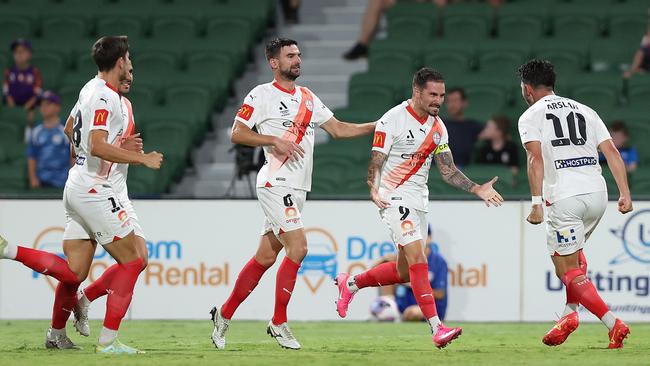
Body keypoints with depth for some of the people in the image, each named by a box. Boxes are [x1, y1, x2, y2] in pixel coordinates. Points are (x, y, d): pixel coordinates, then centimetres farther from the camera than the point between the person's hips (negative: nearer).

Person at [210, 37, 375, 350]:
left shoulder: (308, 98, 17)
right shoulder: (262, 95, -5)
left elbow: (338, 129, 18)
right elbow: (236, 134, -8)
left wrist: (376, 126, 7)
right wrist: (275, 141, -18)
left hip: (298, 188, 7)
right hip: (276, 184, -7)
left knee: (266, 256, 9)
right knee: (298, 248, -16)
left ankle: (225, 314, 20)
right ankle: (279, 322, -6)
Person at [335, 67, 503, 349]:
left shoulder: (437, 127, 8)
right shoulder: (392, 120, -13)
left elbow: (448, 170, 11)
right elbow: (375, 162, -13)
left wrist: (478, 189, -1)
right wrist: (373, 190, -31)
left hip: (418, 200, 8)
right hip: (394, 197, -8)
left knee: (404, 271, 11)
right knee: (417, 258, -20)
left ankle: (350, 283, 35)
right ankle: (437, 328, -26)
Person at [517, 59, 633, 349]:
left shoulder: (530, 116, 5)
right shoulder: (584, 111, 20)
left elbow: (536, 158, -11)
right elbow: (611, 152, 11)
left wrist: (536, 203, -16)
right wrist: (625, 193, 7)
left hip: (565, 197, -6)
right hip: (597, 192, 6)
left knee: (568, 271, 0)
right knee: (573, 253, 31)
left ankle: (614, 324, -13)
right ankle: (570, 312, 20)